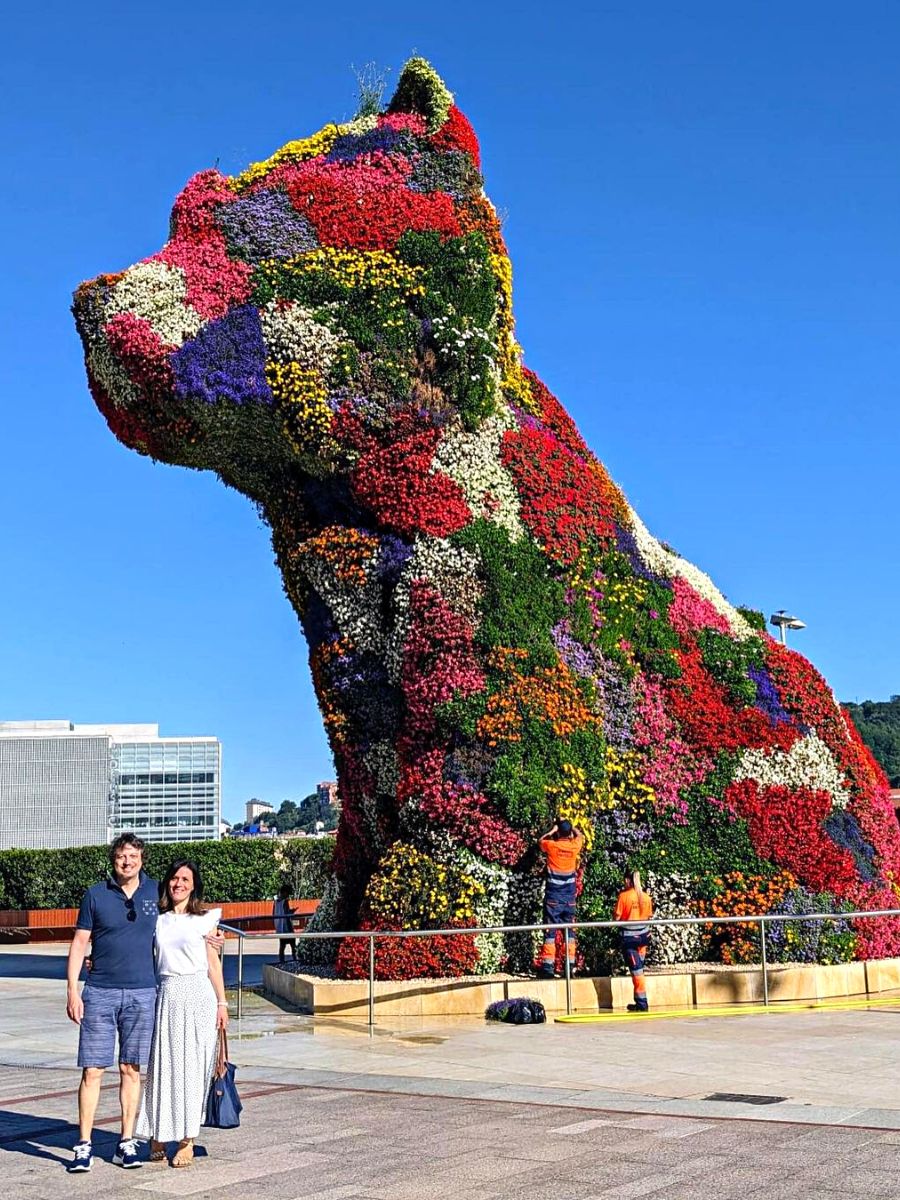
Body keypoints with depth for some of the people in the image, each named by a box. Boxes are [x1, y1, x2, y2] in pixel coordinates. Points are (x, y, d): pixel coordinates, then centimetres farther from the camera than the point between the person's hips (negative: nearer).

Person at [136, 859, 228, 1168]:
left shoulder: (204, 919, 3)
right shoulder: (157, 919, 9)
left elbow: (213, 963, 5)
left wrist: (222, 1002, 1)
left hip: (198, 994, -2)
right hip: (168, 995, 2)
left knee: (192, 1067, 1)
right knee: (163, 1065, 2)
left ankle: (187, 1142, 8)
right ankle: (158, 1136, 14)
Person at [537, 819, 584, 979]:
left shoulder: (551, 845, -9)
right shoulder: (575, 846, -2)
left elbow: (541, 841, 15)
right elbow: (579, 835, 23)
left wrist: (553, 830, 22)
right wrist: (569, 826, 32)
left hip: (553, 896, -2)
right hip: (569, 896, 3)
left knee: (550, 930, -3)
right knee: (569, 929, 9)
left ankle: (548, 965, -9)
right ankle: (570, 965, 6)